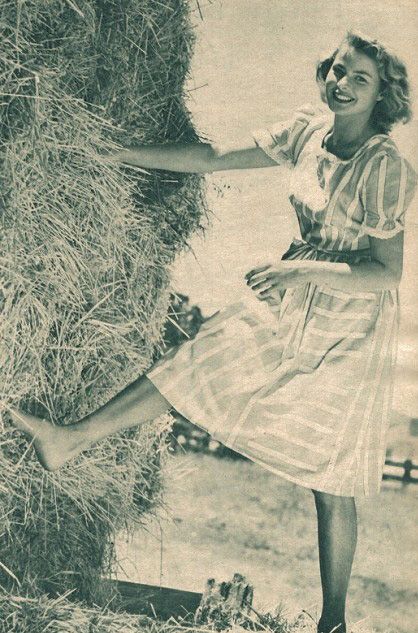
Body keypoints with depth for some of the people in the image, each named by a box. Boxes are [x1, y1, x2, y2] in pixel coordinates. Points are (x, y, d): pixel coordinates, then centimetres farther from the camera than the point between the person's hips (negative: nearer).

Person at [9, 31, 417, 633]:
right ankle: (72, 439, 12)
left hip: (350, 324, -6)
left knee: (331, 482, 1)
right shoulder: (308, 130, -2)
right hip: (293, 299, 6)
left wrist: (300, 270, -32)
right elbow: (214, 159, 1)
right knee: (193, 364, 3)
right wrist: (114, 153, 2)